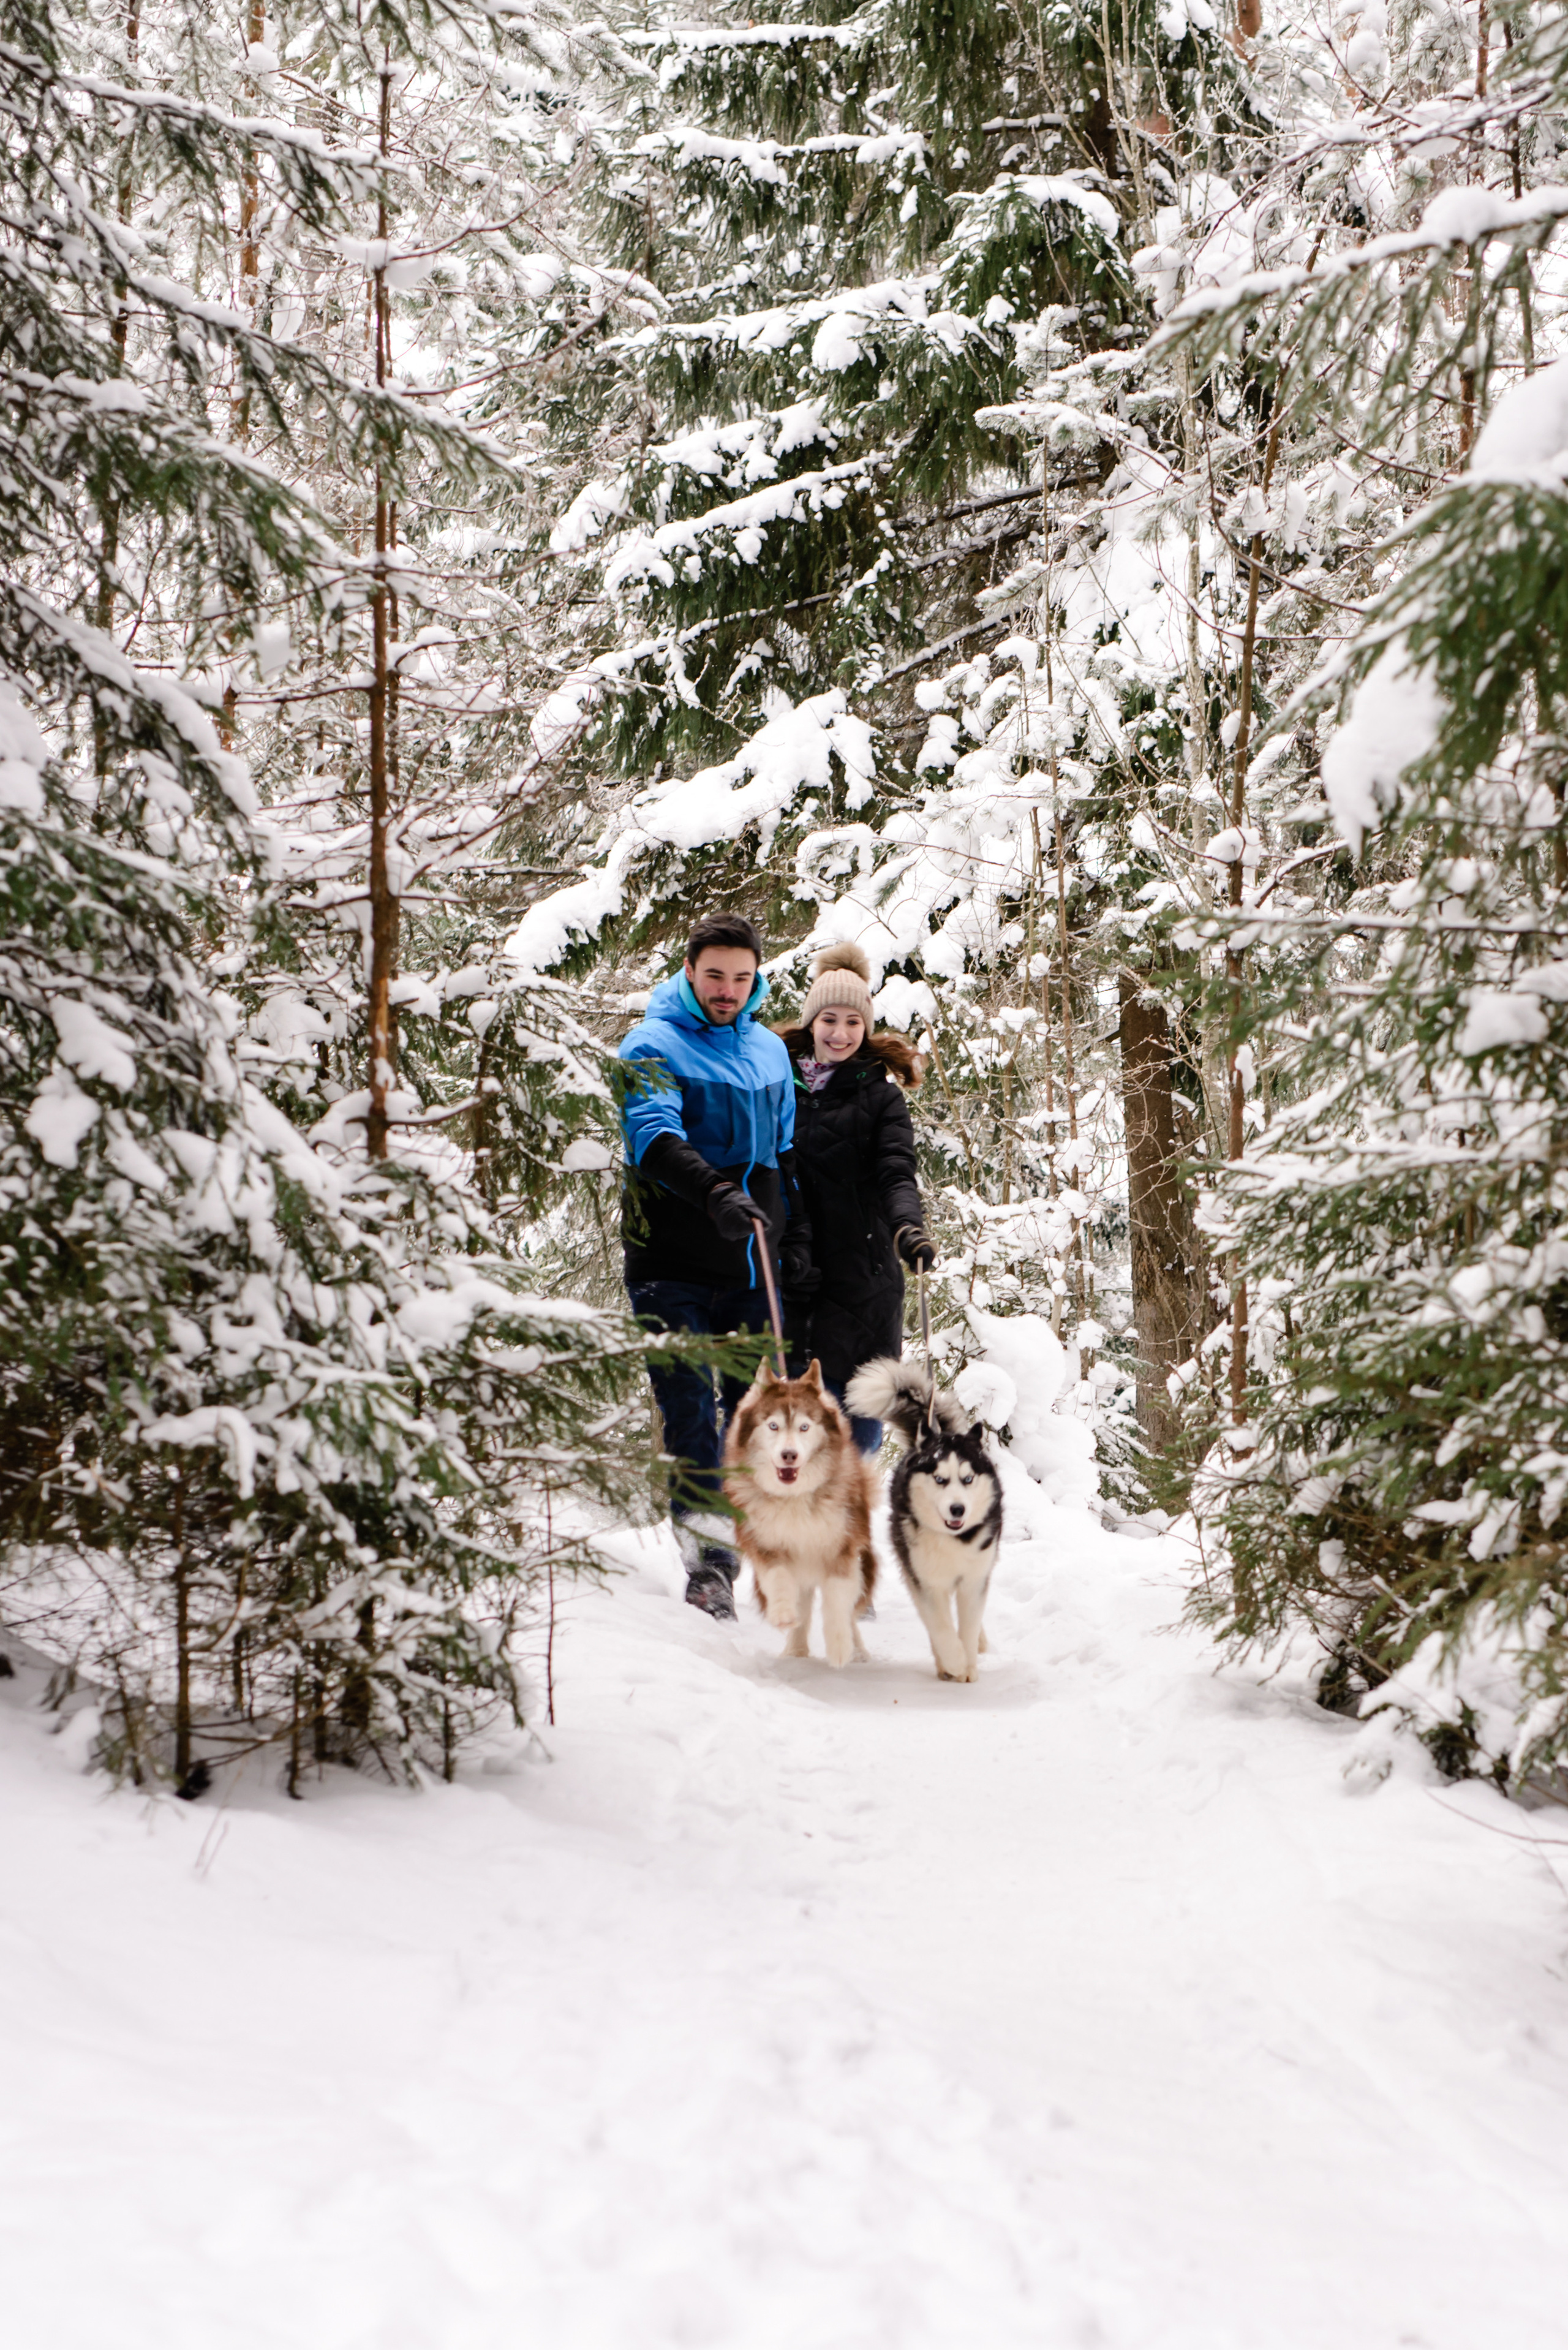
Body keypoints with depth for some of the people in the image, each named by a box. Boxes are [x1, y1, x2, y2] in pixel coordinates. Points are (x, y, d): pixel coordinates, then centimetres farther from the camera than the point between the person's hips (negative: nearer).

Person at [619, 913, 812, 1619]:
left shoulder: (770, 1051, 16)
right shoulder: (653, 1046, -3)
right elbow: (652, 1136, -20)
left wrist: (795, 1236, 14)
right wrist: (716, 1193, -36)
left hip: (752, 1268, 5)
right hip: (672, 1267, -5)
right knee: (691, 1415, -8)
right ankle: (709, 1566, -4)